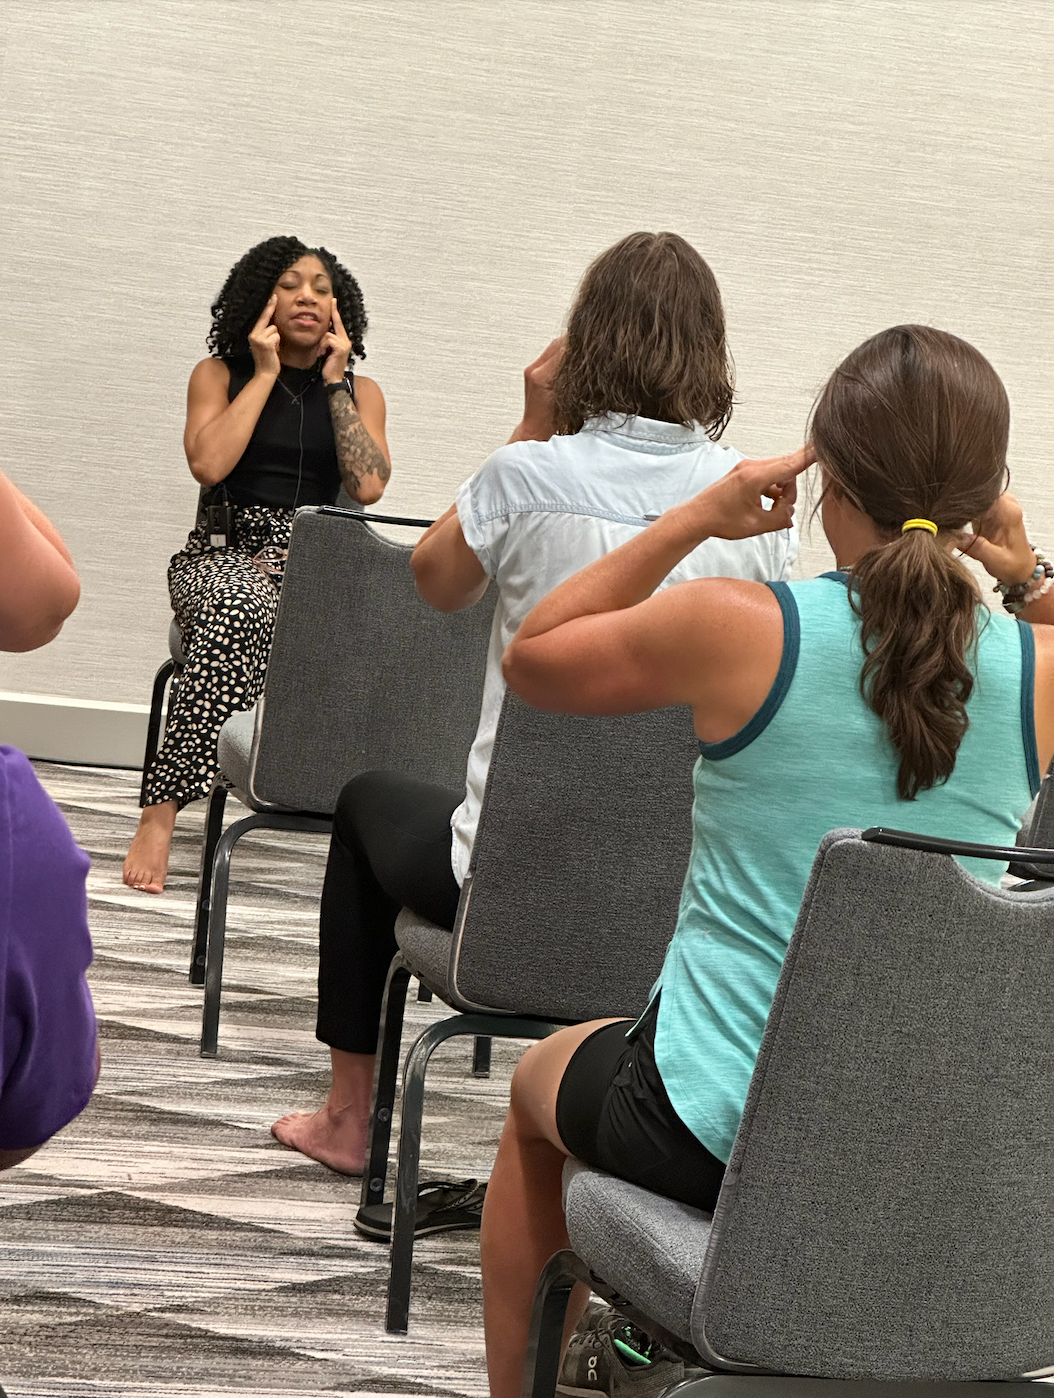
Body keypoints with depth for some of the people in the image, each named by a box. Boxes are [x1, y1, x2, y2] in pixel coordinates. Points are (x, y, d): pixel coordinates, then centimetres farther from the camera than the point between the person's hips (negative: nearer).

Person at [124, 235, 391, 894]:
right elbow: (209, 463, -8)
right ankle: (161, 815, -44)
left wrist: (333, 379, 2)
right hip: (226, 551, -2)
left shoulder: (359, 392, 16)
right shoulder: (219, 375, 12)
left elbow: (367, 486, -3)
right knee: (238, 608, -40)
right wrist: (266, 372, 0)